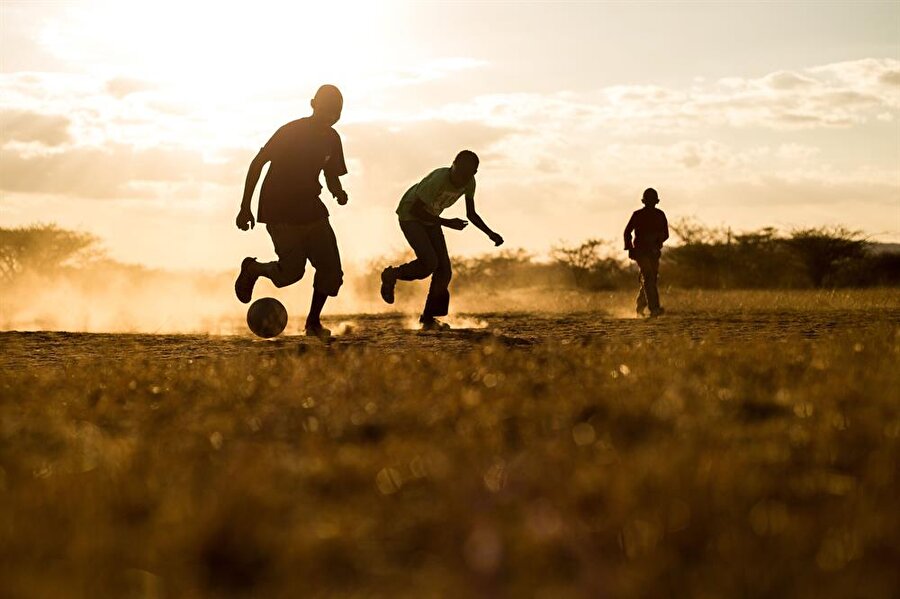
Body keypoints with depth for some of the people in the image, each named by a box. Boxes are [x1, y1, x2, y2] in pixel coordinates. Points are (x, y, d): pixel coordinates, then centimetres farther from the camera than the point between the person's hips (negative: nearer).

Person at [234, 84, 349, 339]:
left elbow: (332, 175, 15)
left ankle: (313, 322, 13)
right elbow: (257, 163, -11)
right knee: (292, 271, -12)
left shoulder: (331, 138, 4)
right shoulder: (291, 131, -16)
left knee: (331, 267, -4)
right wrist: (245, 207, -13)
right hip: (279, 211, -6)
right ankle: (251, 268, 19)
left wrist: (338, 193, -11)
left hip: (310, 208, 6)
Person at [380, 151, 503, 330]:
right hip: (409, 216, -7)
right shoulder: (438, 179, -35)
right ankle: (392, 275, 3)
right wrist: (447, 223, -28)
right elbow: (415, 209, -28)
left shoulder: (469, 183, -15)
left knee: (444, 270, -4)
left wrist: (490, 233, -14)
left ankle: (428, 319, 8)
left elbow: (471, 214, 0)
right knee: (429, 263, -24)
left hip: (430, 220, 7)